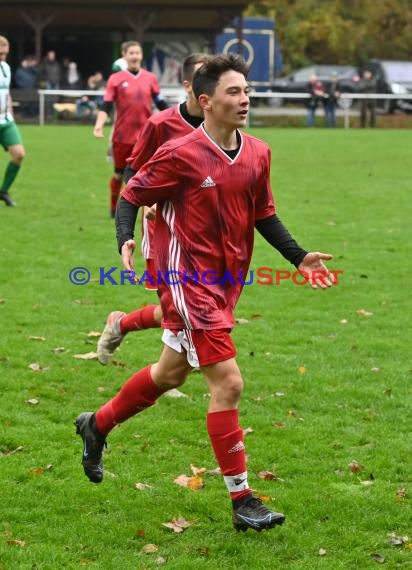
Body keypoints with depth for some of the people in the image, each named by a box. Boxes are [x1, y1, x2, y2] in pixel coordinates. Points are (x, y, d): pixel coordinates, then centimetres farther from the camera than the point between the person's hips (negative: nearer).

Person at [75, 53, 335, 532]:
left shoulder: (257, 154, 3)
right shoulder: (180, 154, -15)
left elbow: (263, 215, 16)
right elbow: (131, 195, -6)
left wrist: (299, 257, 7)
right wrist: (125, 241, -23)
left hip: (225, 281, 8)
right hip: (187, 280, -8)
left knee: (170, 373, 21)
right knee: (227, 383, -11)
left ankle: (97, 425, 45)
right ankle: (241, 501, -3)